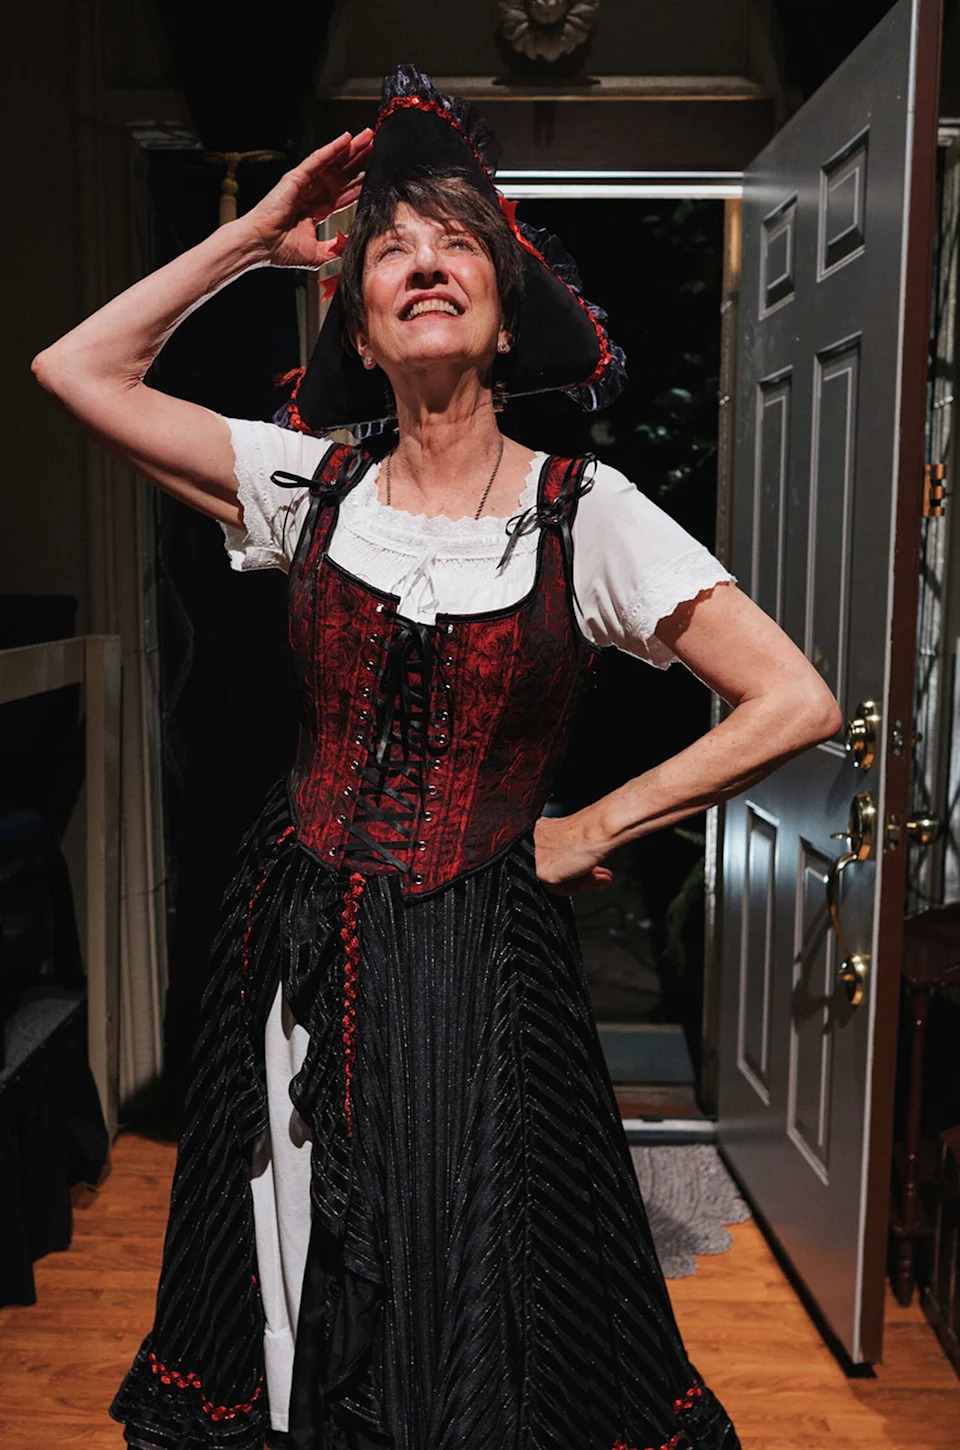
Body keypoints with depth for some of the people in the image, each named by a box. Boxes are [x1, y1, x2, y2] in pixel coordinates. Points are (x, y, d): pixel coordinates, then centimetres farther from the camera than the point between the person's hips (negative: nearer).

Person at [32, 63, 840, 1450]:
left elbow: (797, 703, -10)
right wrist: (252, 237, 5)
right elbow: (75, 368, 6)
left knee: (470, 1310, 11)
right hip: (298, 944, 3)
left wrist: (592, 828, -7)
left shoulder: (584, 509, -8)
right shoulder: (312, 481, 2)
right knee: (299, 1310, 17)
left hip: (480, 955, -3)